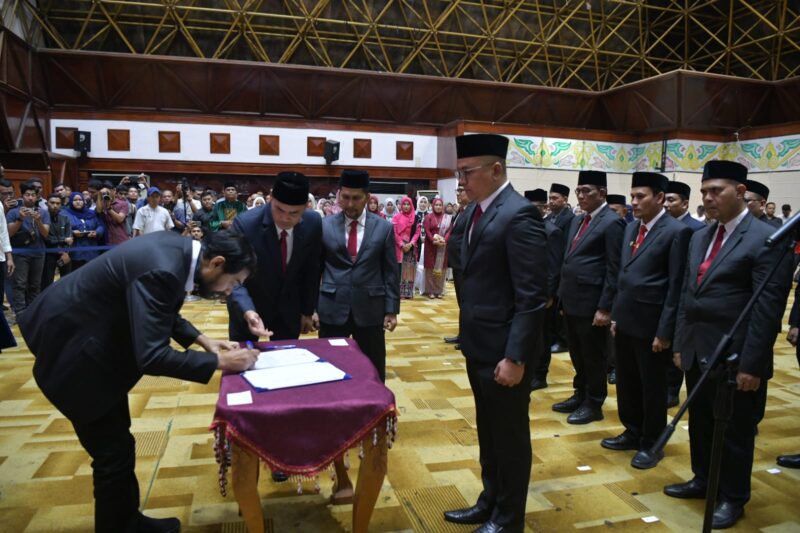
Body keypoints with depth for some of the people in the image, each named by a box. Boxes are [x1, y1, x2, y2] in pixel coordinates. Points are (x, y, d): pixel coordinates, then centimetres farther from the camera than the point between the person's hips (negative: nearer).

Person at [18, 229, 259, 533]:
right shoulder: (161, 270, -33)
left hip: (92, 333, 10)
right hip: (71, 346, -9)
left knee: (117, 441, 19)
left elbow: (163, 312, 11)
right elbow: (151, 356, -34)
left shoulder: (177, 249, -5)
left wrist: (202, 340, 1)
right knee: (114, 450, 1)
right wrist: (220, 361, -26)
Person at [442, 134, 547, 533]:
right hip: (478, 344, 9)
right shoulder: (475, 210, 9)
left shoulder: (519, 215, -19)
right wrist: (467, 334, 13)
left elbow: (532, 296, -21)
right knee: (487, 432, 22)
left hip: (503, 349, -8)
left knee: (510, 436, 10)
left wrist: (515, 356, -21)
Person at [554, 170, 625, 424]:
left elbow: (614, 270, -16)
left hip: (591, 303, -8)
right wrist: (563, 295, 15)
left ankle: (593, 404, 21)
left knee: (593, 356, 7)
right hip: (571, 300, 8)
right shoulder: (577, 220, 14)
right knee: (577, 353, 19)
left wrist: (605, 308, -18)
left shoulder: (612, 222, -12)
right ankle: (580, 395, 34)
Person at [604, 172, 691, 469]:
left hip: (651, 326, -7)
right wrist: (615, 314, 13)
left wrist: (664, 331, -15)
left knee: (652, 387, 9)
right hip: (625, 322, 7)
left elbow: (676, 287, -15)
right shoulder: (631, 229, 10)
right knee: (626, 383, 18)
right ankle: (632, 433, 36)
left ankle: (651, 444, 26)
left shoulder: (677, 232, -12)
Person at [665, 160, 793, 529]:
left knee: (735, 432, 11)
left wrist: (751, 364, -18)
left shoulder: (766, 239, -13)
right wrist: (680, 343, 11)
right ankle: (703, 480, 40)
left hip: (735, 358, -6)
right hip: (698, 353, 7)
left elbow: (767, 309, -16)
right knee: (700, 425, 20)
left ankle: (733, 497, 31)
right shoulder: (699, 238, 10)